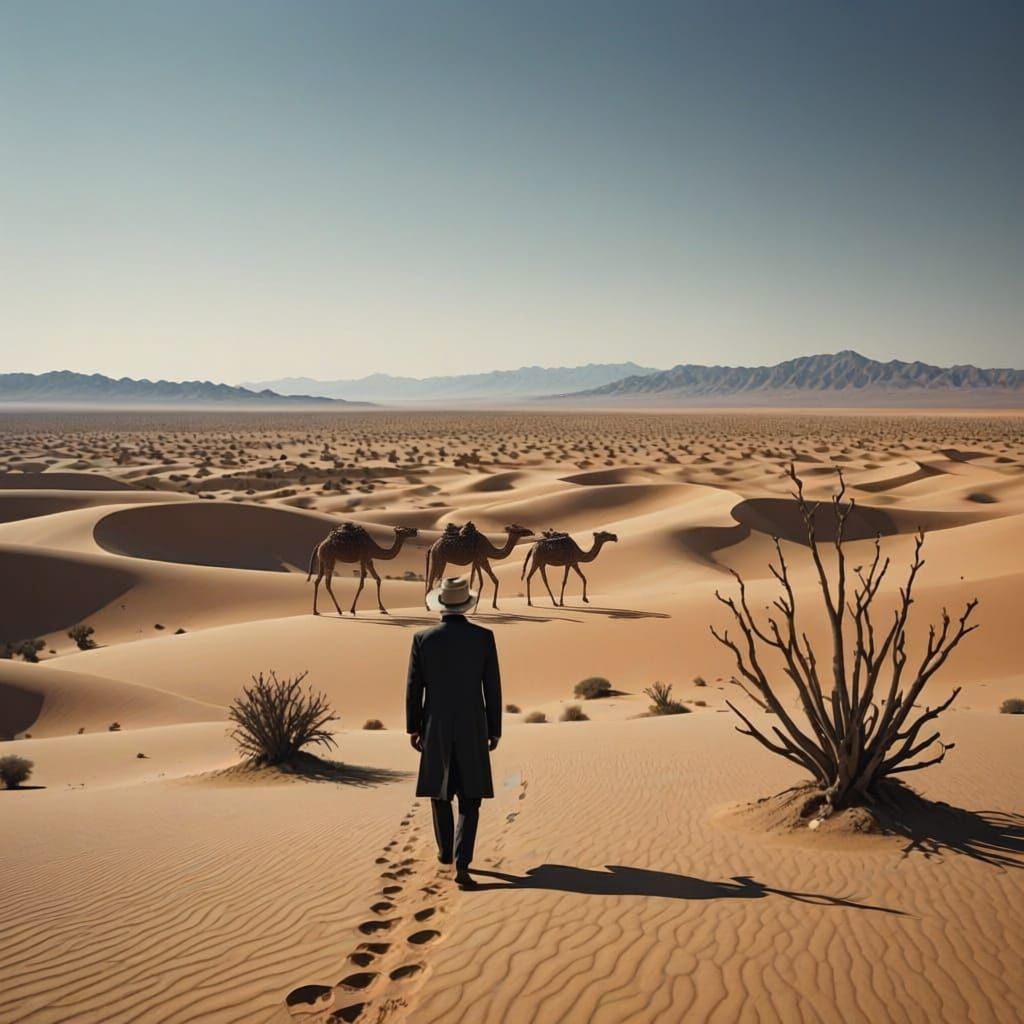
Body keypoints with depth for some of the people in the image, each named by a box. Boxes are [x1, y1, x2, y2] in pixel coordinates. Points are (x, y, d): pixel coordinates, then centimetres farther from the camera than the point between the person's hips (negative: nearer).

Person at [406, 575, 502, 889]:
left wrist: (413, 729, 8)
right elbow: (492, 687, -5)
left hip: (436, 727, 1)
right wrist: (495, 730, 5)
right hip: (472, 728, -1)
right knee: (469, 798, 4)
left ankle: (445, 850, 37)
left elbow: (414, 688, -3)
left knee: (439, 788, 23)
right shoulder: (483, 637, -8)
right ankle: (461, 864, -11)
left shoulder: (423, 638, -7)